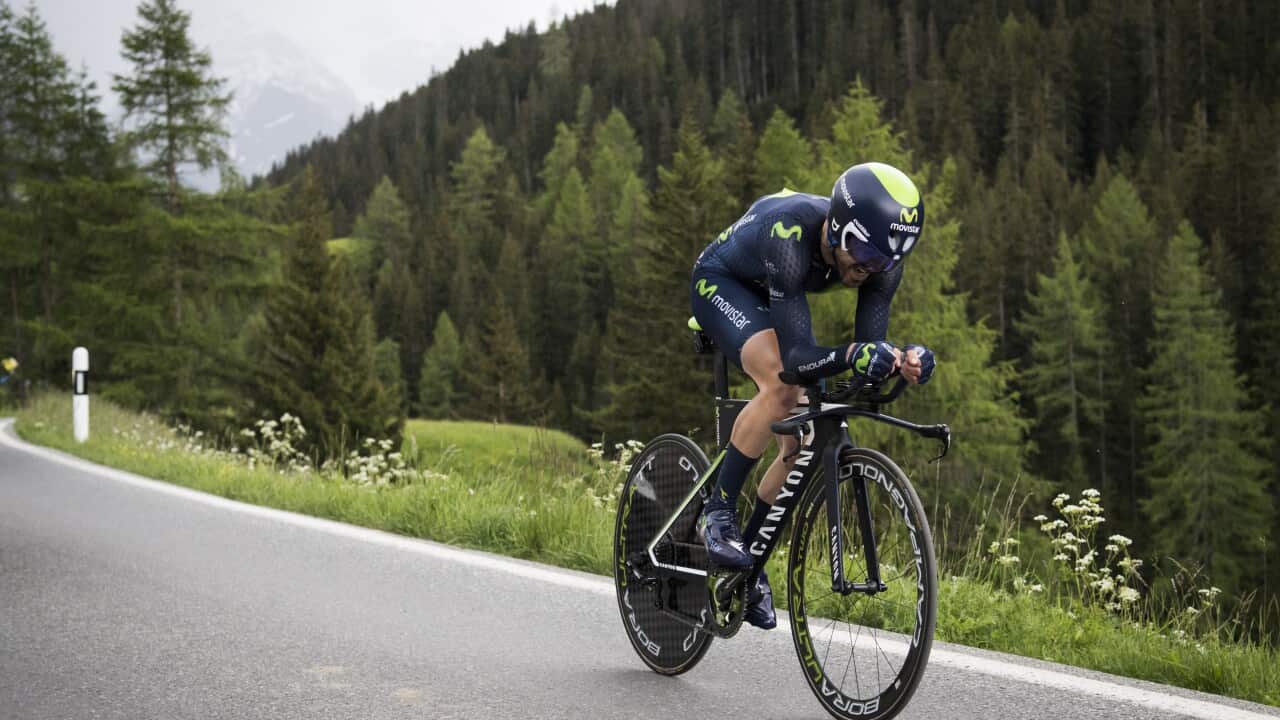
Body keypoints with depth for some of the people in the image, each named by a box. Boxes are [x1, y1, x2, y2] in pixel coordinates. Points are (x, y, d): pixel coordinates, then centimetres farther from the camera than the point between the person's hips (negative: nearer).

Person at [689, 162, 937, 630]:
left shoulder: (880, 253, -26)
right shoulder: (792, 235, -42)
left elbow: (870, 345, -25)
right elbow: (796, 357, -44)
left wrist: (901, 361, -46)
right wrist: (851, 354, -62)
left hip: (770, 299, 6)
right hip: (721, 282, -6)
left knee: (801, 441, -4)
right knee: (780, 386, -34)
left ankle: (749, 563, 13)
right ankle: (717, 513, -19)